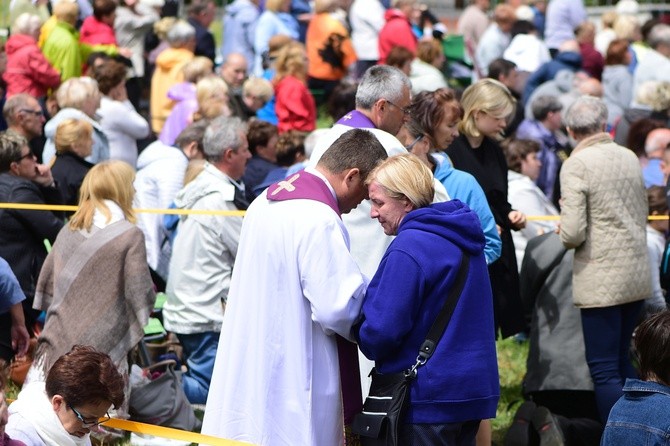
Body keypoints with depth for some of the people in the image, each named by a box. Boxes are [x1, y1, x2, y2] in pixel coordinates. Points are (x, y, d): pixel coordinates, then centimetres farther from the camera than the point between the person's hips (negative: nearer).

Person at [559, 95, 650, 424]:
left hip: (601, 280, -7)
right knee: (622, 361, 18)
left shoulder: (576, 165, -12)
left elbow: (572, 233, -17)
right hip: (637, 275, 7)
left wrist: (564, 238, 3)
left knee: (604, 369, -3)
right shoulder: (629, 158, 7)